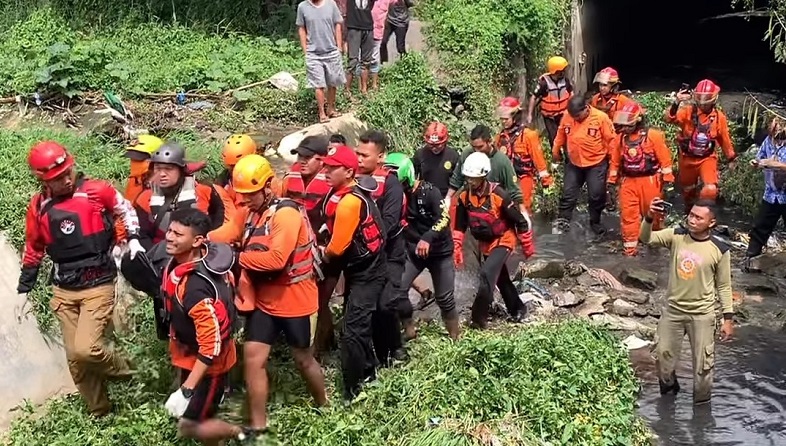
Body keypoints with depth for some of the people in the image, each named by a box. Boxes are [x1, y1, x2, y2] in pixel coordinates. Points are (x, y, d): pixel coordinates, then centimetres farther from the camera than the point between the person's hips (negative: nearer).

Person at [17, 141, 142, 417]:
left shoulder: (97, 191, -11)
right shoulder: (38, 206, 1)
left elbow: (125, 210, 9)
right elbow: (33, 250, 15)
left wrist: (133, 239, -5)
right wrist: (24, 289, 16)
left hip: (98, 286, -4)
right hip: (63, 292, 4)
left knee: (86, 349, -19)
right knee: (75, 358, 7)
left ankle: (123, 371, 11)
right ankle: (100, 412, 24)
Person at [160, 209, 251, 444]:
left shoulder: (197, 287, -37)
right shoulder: (180, 259, -9)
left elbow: (212, 345, -34)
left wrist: (186, 390, -32)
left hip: (208, 363, -9)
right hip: (191, 356, 9)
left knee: (188, 426, 1)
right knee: (202, 417, 22)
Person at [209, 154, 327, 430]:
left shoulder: (287, 213, -22)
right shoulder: (249, 212, 5)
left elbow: (276, 258, -31)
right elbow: (226, 233, -10)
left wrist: (237, 257, -30)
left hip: (295, 301, -7)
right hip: (263, 300, 7)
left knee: (303, 359, 12)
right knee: (253, 356, 1)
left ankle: (324, 408, 38)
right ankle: (258, 425, 13)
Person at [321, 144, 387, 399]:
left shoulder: (349, 202, -27)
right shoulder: (347, 193, 3)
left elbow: (338, 246, -21)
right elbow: (339, 235, 11)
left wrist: (324, 255, -2)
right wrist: (328, 252, -3)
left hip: (366, 272, -10)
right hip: (361, 268, 10)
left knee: (352, 330, -9)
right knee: (357, 323, 21)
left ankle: (352, 391, -1)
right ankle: (369, 372, 37)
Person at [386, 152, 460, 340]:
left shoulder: (429, 191, -21)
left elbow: (444, 218, -33)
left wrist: (427, 238, -47)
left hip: (439, 250, -4)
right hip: (412, 249, 4)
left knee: (444, 297, 4)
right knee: (397, 289, -12)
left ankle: (455, 336, 25)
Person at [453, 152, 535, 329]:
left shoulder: (498, 195, -26)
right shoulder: (464, 197, -11)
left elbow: (520, 221, -17)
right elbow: (460, 226, 1)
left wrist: (528, 246, -9)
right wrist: (457, 249, -4)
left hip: (503, 240, -6)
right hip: (485, 243, 6)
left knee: (487, 274, -23)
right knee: (501, 279, 19)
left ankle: (479, 318, -14)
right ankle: (518, 309, 41)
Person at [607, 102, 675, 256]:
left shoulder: (653, 135, -10)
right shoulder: (620, 138, 4)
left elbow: (664, 158, -8)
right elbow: (615, 161, 12)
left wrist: (667, 179, -8)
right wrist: (612, 181, 13)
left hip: (649, 181, -4)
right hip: (628, 182, 4)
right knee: (628, 214, 0)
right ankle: (629, 248, 6)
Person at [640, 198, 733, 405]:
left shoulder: (720, 250, -13)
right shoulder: (676, 236, -8)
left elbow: (724, 286, -4)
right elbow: (647, 239, -19)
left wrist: (728, 318, -5)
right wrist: (649, 218, -38)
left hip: (702, 314, -2)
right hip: (673, 310, 3)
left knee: (703, 363, 8)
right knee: (663, 354, 16)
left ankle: (702, 403, 29)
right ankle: (668, 388, 43)